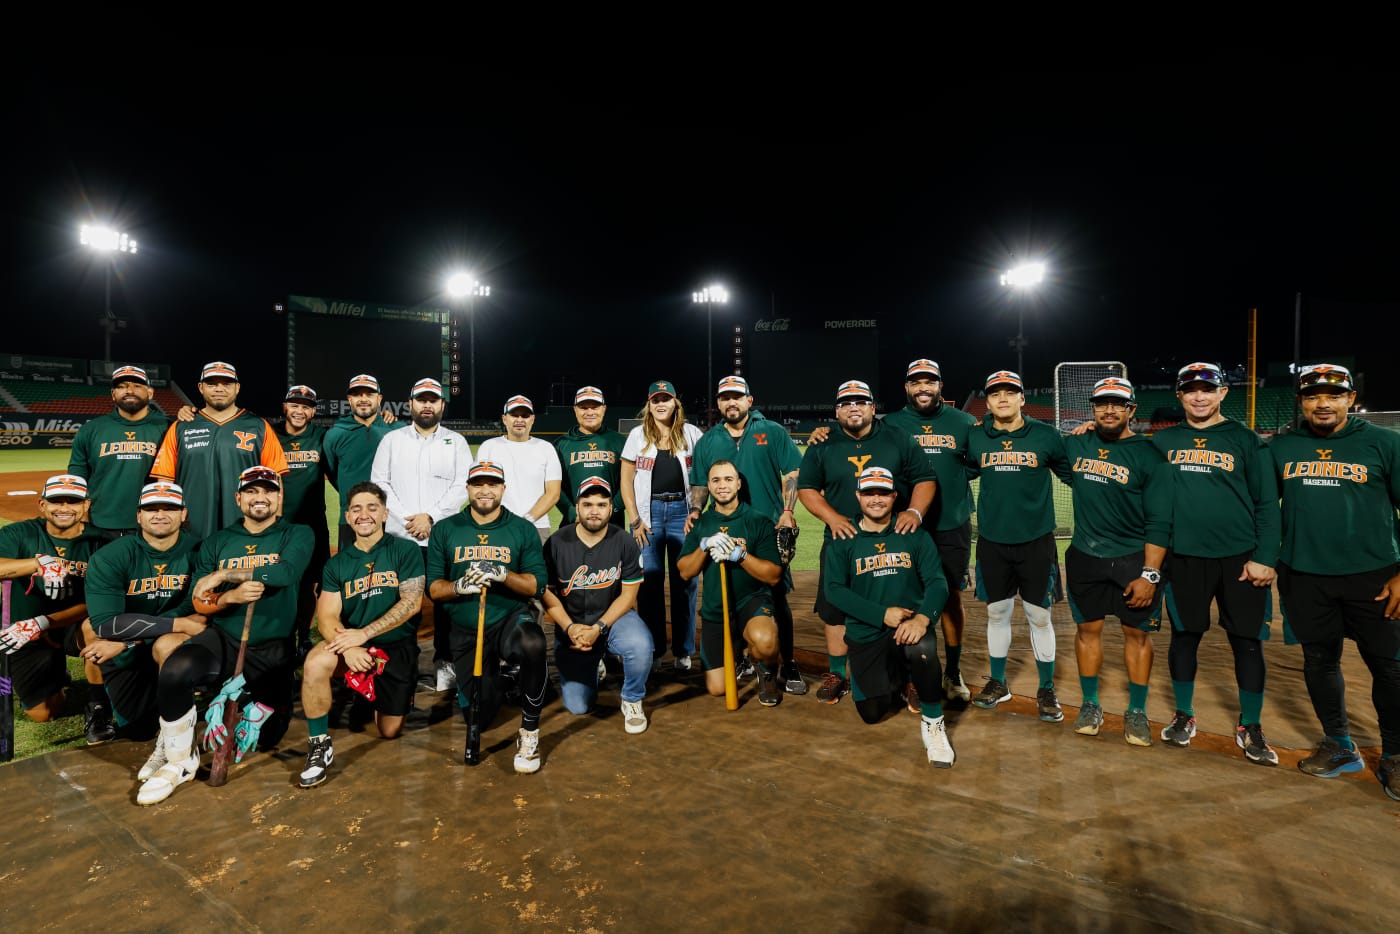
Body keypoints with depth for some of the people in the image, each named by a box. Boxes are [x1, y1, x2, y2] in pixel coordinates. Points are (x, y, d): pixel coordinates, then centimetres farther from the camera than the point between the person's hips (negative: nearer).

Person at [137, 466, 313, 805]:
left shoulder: (298, 535, 1)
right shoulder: (216, 543, 10)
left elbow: (286, 573, -20)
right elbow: (200, 603, 3)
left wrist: (223, 576, -14)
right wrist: (230, 596, -18)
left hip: (273, 650, -1)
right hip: (223, 639, 1)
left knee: (265, 738, 1)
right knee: (175, 669, -32)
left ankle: (249, 694, 34)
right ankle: (179, 762, -10)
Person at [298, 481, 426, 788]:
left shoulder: (405, 550, -4)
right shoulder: (336, 564, 4)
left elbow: (411, 603, -12)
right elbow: (326, 617, -5)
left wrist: (363, 634, -20)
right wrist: (348, 647, -26)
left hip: (396, 646, -1)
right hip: (352, 643, 2)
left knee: (389, 732, 4)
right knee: (315, 663, -32)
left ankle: (402, 696, 39)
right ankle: (320, 745, -12)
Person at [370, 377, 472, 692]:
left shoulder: (456, 442, 7)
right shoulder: (392, 440, 10)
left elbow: (462, 487, -2)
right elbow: (379, 483, 3)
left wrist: (431, 517, -12)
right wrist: (405, 519, -9)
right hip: (400, 536, 1)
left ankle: (445, 663, 13)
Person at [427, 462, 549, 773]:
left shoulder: (523, 530, 0)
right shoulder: (444, 530, 4)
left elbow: (536, 586, -7)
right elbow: (433, 587, 1)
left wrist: (503, 575, -24)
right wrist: (460, 586, -20)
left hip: (511, 619, -2)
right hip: (465, 633, 2)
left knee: (533, 644, -38)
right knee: (478, 717, 6)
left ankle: (529, 731, -16)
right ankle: (491, 675, 42)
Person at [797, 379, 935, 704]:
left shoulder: (898, 440, 4)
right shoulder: (822, 447, 4)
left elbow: (925, 479, 3)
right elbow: (806, 488, 3)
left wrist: (915, 511, -15)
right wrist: (832, 517, -13)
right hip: (842, 542, 1)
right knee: (835, 609, 5)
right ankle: (837, 674, 22)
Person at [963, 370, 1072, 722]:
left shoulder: (1045, 435, -3)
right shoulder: (976, 438, 1)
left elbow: (1073, 474, 8)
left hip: (1037, 541, -1)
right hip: (992, 541, 1)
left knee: (1039, 616, 7)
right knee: (996, 613, 12)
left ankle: (1046, 689, 24)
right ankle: (998, 683, 29)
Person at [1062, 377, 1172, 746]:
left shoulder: (1148, 455, -9)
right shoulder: (1076, 445, 2)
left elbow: (1159, 522, -11)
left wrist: (1149, 575, -14)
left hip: (1134, 559, -3)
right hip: (1084, 557, 3)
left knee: (1137, 632, 6)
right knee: (1088, 629, 10)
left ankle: (1137, 712, 22)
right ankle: (1090, 705, 24)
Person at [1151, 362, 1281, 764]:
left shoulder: (1246, 440, 1)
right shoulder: (1163, 441, 5)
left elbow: (1267, 504, -1)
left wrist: (1264, 558, -5)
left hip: (1240, 559, -1)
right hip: (1184, 558, 1)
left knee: (1247, 641, 6)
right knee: (1184, 636, 9)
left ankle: (1250, 726, 22)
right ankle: (1184, 715, 25)